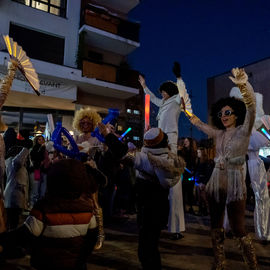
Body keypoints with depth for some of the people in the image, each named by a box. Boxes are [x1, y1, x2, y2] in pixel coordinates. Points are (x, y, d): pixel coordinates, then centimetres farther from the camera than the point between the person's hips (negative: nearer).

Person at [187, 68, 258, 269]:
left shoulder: (244, 131, -5)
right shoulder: (219, 134, 10)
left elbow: (251, 109, -23)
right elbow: (203, 126, 28)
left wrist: (244, 85, -38)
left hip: (235, 184, -6)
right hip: (216, 183, 6)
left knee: (239, 230, -1)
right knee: (216, 227, 12)